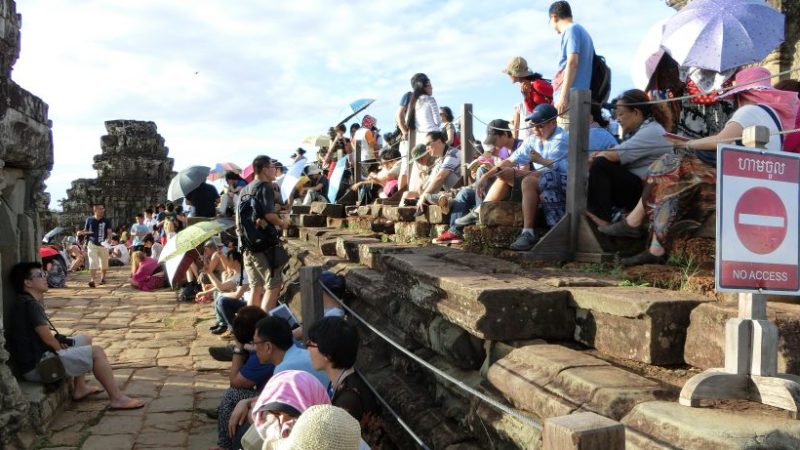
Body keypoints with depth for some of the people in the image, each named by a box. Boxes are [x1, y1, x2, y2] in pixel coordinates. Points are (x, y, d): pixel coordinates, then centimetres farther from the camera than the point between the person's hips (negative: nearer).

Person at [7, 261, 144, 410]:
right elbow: (47, 338, -19)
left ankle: (80, 388, 21)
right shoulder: (30, 304, -19)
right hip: (37, 366, -11)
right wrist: (61, 348, -3)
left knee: (85, 339, 24)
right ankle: (117, 398, -11)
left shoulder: (29, 302, 14)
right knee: (96, 352, -14)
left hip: (40, 354, 11)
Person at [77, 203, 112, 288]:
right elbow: (85, 230, 13)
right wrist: (81, 232, -8)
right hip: (92, 244, -1)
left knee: (104, 264, 13)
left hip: (103, 245, 1)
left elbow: (109, 232, -3)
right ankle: (92, 280, -16)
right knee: (93, 263, -12)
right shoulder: (89, 220, 2)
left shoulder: (107, 221, 0)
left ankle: (103, 278, 34)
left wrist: (108, 240, -22)